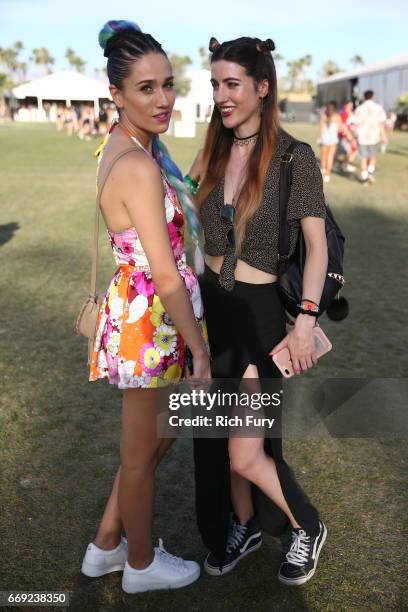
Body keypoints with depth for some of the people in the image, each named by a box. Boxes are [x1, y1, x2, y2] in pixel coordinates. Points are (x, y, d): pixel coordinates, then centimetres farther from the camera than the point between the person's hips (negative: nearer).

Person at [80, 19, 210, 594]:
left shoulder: (122, 146, 7)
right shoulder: (139, 166, -23)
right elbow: (164, 274, -24)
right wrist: (202, 352, -19)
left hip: (136, 309, 9)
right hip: (149, 321, -9)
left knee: (156, 438, 24)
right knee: (142, 452, 12)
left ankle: (105, 546, 42)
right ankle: (141, 564, 38)